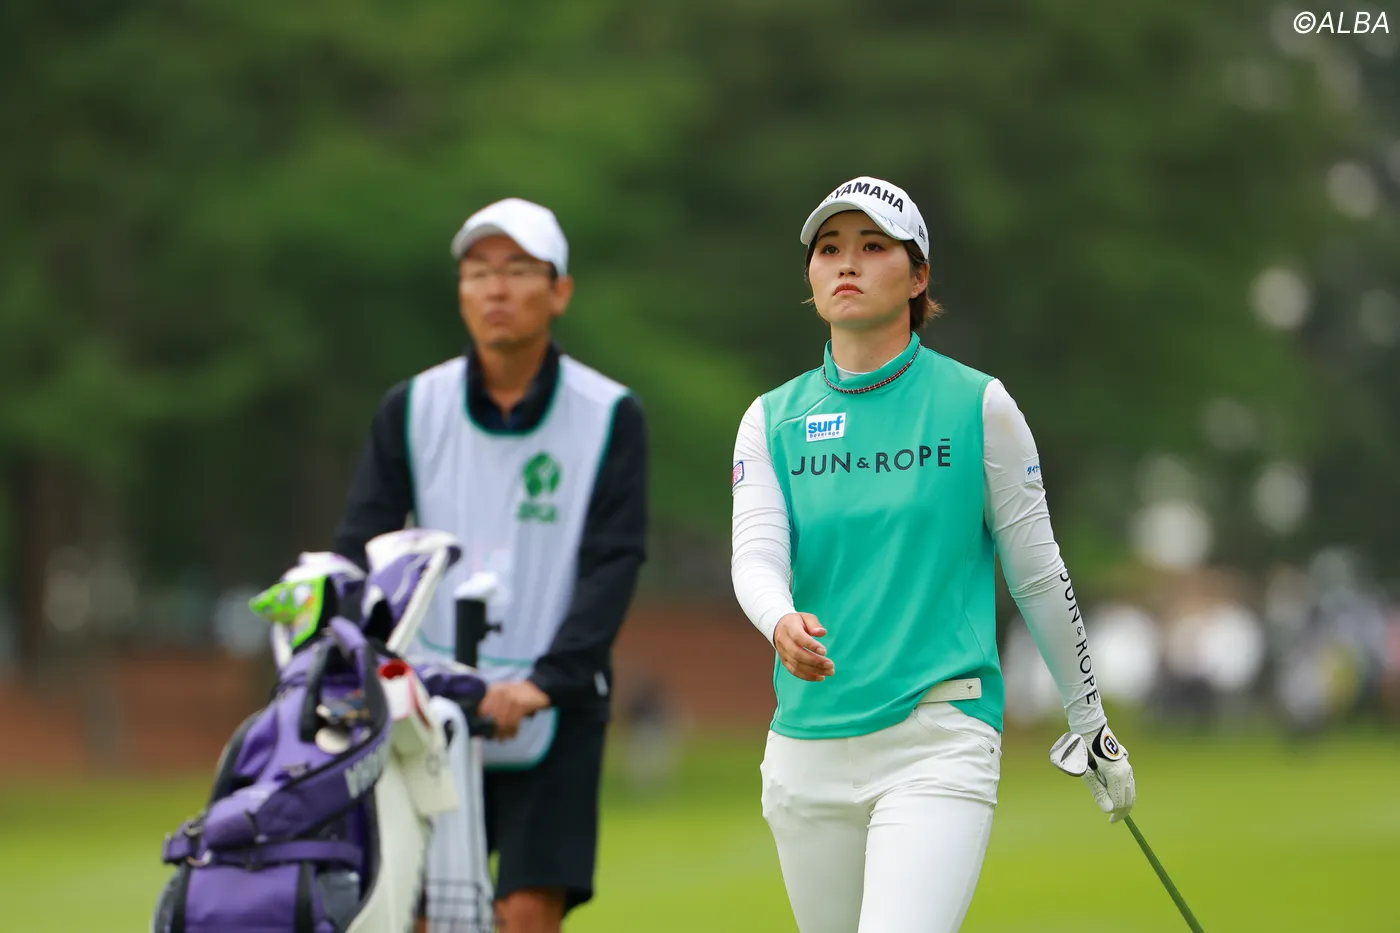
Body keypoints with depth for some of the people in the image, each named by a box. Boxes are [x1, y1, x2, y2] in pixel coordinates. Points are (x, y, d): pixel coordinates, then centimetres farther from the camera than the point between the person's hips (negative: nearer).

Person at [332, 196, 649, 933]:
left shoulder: (609, 416, -4)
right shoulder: (411, 410, 3)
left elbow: (612, 563, -9)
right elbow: (361, 548, 0)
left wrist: (545, 680, -21)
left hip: (550, 707, -2)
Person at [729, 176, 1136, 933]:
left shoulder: (977, 404, 1)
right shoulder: (773, 418, 8)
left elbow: (1038, 573, 7)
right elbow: (754, 554, -5)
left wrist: (1091, 725, 13)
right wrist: (782, 623, -28)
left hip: (939, 737, -4)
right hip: (807, 749, 4)